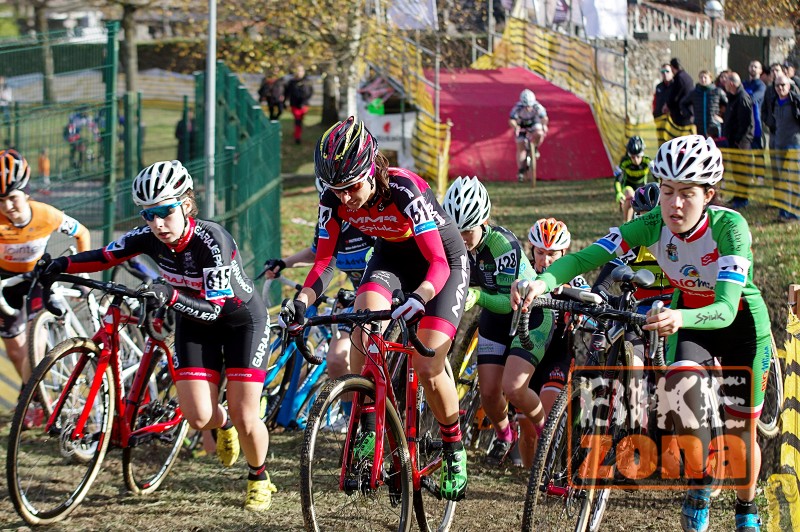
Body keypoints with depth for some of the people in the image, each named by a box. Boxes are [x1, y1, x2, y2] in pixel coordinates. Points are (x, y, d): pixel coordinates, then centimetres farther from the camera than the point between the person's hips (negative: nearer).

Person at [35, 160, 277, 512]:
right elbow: (104, 257, -11)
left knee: (244, 416, -10)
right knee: (198, 417, -9)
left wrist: (171, 295, -53)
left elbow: (214, 308, -37)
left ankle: (259, 478, 20)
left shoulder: (212, 240, -34)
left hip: (241, 319, -4)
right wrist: (62, 265, -29)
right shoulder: (149, 237, -20)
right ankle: (222, 424, 29)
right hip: (194, 323, 4)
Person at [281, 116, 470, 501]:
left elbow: (438, 263, -40)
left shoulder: (404, 190, -36)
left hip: (444, 262, -4)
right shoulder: (334, 200, -21)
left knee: (428, 368, -15)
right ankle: (369, 432, -18)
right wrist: (303, 299, -32)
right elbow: (324, 259, -13)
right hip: (391, 257, 4)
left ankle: (454, 454, 8)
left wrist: (419, 297, -59)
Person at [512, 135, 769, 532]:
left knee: (740, 432, 1)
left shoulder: (729, 227, -34)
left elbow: (725, 309, -43)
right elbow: (584, 258, -30)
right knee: (681, 387, -26)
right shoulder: (653, 226, -24)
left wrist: (680, 318, -63)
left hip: (739, 323, -2)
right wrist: (542, 281, -50)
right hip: (687, 318, 2)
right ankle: (699, 484, -3)